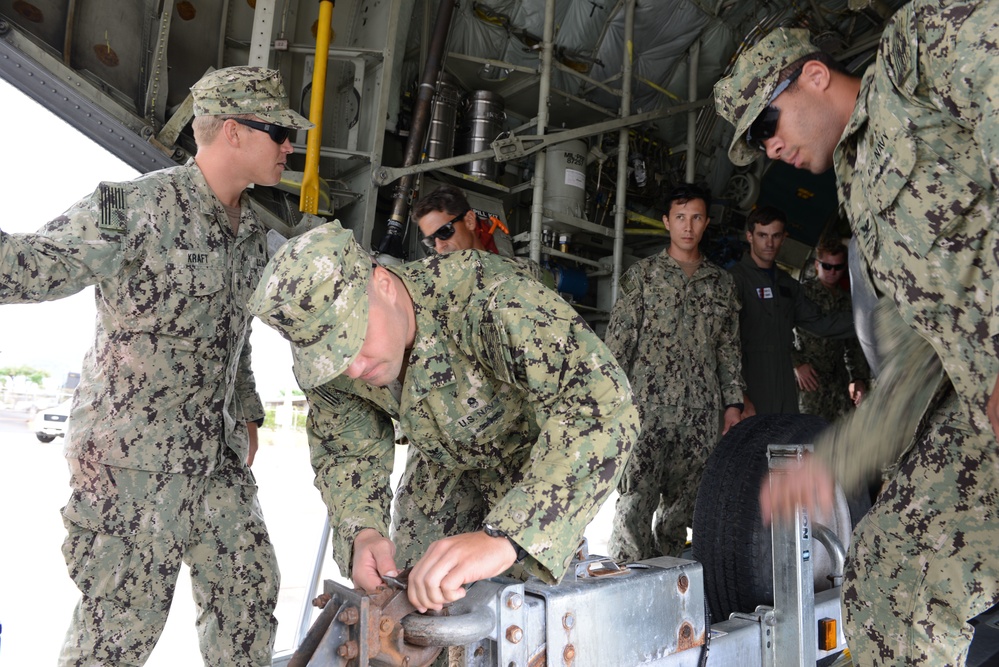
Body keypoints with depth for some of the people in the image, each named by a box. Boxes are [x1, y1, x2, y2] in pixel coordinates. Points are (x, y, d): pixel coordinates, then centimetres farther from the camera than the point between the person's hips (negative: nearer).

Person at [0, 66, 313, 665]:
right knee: (124, 617, 3)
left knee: (250, 588, 11)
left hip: (219, 455, 7)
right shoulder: (134, 208, -14)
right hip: (133, 454, -7)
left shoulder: (253, 232, 9)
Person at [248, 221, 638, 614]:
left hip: (541, 468, -4)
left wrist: (504, 537, -61)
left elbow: (603, 402, -52)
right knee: (400, 593, 11)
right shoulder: (325, 357, -21)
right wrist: (363, 532, -30)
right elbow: (346, 452, -9)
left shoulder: (488, 296, -42)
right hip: (442, 470, 5)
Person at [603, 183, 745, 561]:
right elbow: (617, 341, 2)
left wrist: (733, 403, 10)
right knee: (636, 501, -10)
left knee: (682, 506, 7)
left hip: (702, 413, 3)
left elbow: (729, 349, 17)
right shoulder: (642, 275, 7)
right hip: (648, 406, -3)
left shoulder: (722, 283, 17)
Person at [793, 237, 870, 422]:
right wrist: (797, 363, -12)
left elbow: (854, 344, 20)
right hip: (809, 379, -5)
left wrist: (859, 378, 14)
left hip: (839, 381, 6)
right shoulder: (802, 291, -3)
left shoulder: (847, 300, 15)